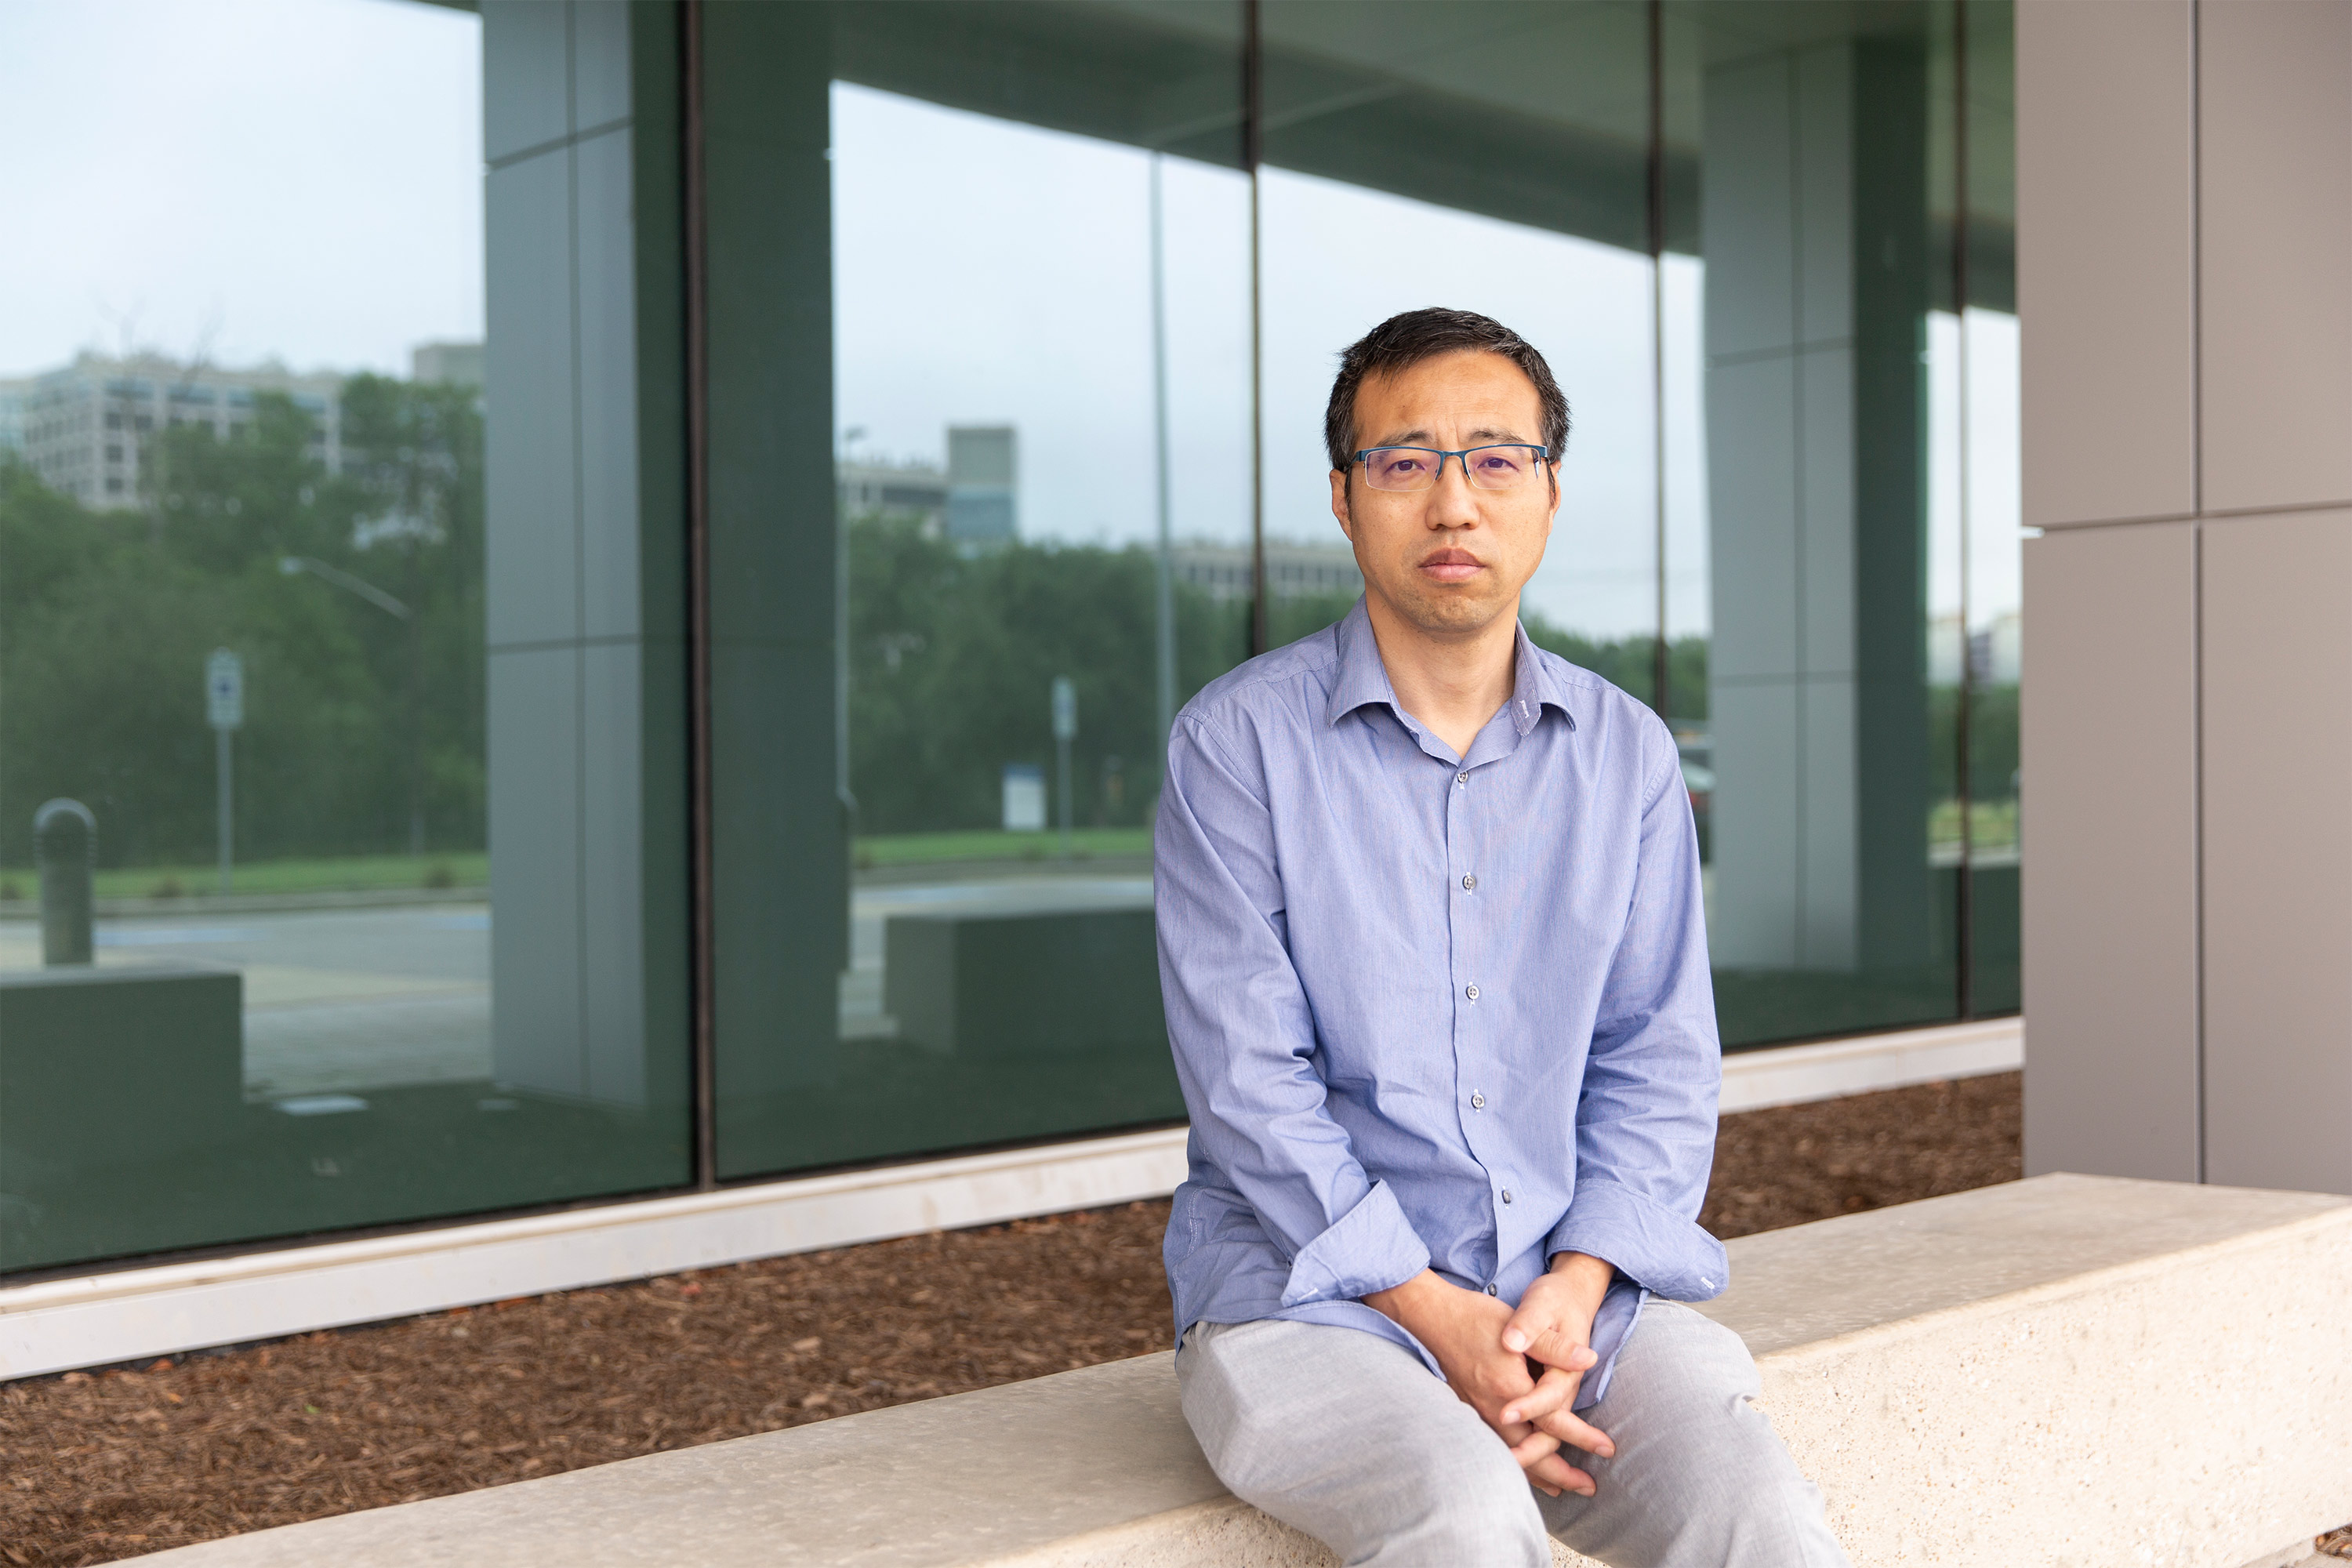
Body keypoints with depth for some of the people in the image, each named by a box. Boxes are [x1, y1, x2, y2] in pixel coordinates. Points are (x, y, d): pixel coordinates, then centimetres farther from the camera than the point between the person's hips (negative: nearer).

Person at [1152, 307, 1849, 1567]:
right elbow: (1249, 1085, -9)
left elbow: (1656, 1061, 6)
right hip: (1311, 1284, -2)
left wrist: (1573, 1292, -11)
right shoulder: (1237, 743, -4)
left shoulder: (1627, 754, 9)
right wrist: (1440, 1317, -16)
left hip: (1573, 1284, 3)